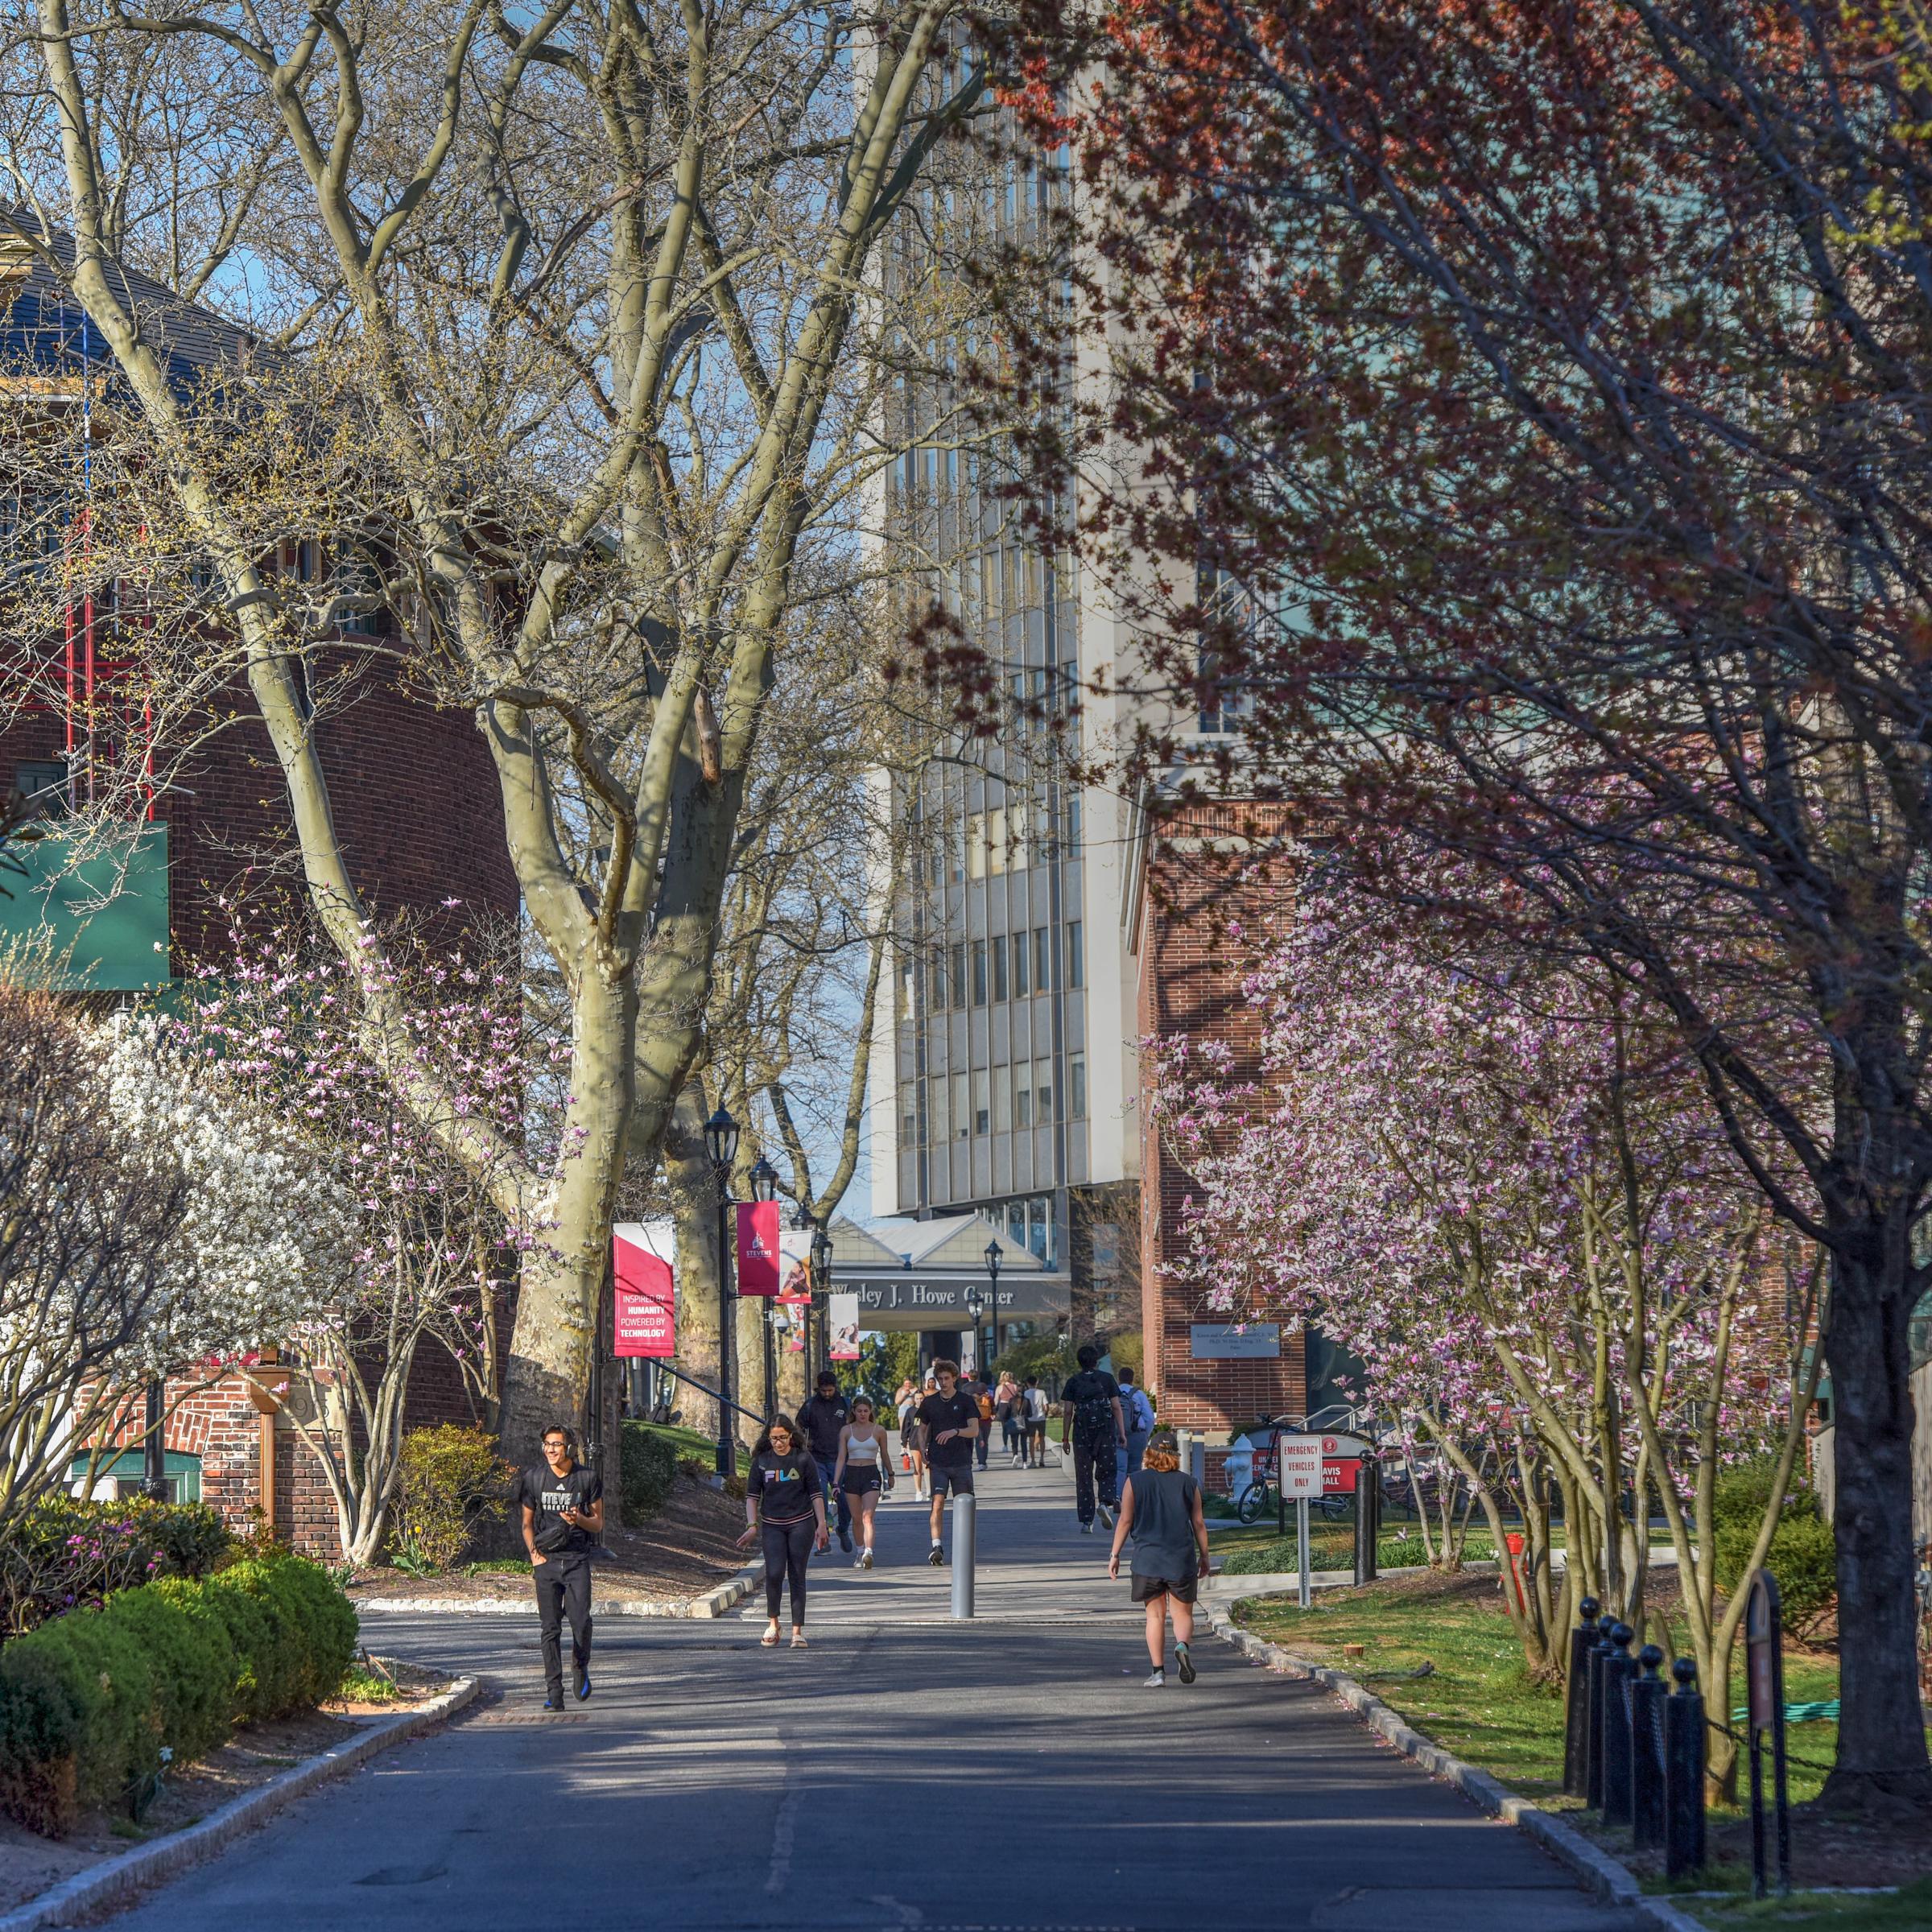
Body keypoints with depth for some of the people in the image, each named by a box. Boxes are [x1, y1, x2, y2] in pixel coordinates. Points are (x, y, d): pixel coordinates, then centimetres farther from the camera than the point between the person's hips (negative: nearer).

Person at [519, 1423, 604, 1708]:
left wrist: (579, 1520, -13)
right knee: (550, 1628, -4)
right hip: (546, 1561, 1)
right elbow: (527, 1523, 14)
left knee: (581, 1622, -11)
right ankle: (554, 1693, -1)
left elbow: (598, 1524, 8)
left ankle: (580, 1667, 20)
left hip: (577, 1559, -1)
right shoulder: (534, 1479, 6)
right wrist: (534, 1553, -1)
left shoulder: (588, 1479, 3)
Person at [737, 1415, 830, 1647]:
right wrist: (752, 1526, -4)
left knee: (797, 1575, -1)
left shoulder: (804, 1459, -1)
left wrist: (821, 1525, -2)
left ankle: (797, 1630, 4)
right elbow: (752, 1495, 5)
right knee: (774, 1573, -13)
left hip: (801, 1523, -1)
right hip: (772, 1525, 1)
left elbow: (816, 1493, 2)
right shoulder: (762, 1461, 2)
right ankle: (773, 1624, 7)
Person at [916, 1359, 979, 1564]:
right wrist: (924, 1451, 1)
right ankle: (936, 1546, -21)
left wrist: (955, 1431, -23)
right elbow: (922, 1429, 17)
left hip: (962, 1462, 0)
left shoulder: (966, 1401, 2)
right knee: (938, 1503, -14)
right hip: (938, 1463, 0)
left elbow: (974, 1430, -5)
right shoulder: (930, 1403, 8)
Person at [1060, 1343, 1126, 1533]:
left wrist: (1066, 1438, 6)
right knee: (1107, 1471, 11)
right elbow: (1116, 1407, 1)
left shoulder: (1074, 1382, 4)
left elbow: (1068, 1411, 1)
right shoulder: (1107, 1379, 4)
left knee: (1083, 1476, 5)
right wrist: (1122, 1433, 3)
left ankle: (1086, 1521, 3)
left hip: (1082, 1432, 0)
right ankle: (1106, 1502, -18)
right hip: (1105, 1430, 0)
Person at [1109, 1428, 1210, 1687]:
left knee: (1155, 1615, 8)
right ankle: (1182, 1646, -23)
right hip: (1182, 1558, 0)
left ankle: (1158, 1671, 2)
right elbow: (1199, 1523, 5)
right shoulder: (1188, 1484, 3)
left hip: (1147, 1557, 0)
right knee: (1182, 1613, 8)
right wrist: (1204, 1557, 14)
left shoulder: (1135, 1482, 0)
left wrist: (1115, 1555, 5)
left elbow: (1125, 1520, -1)